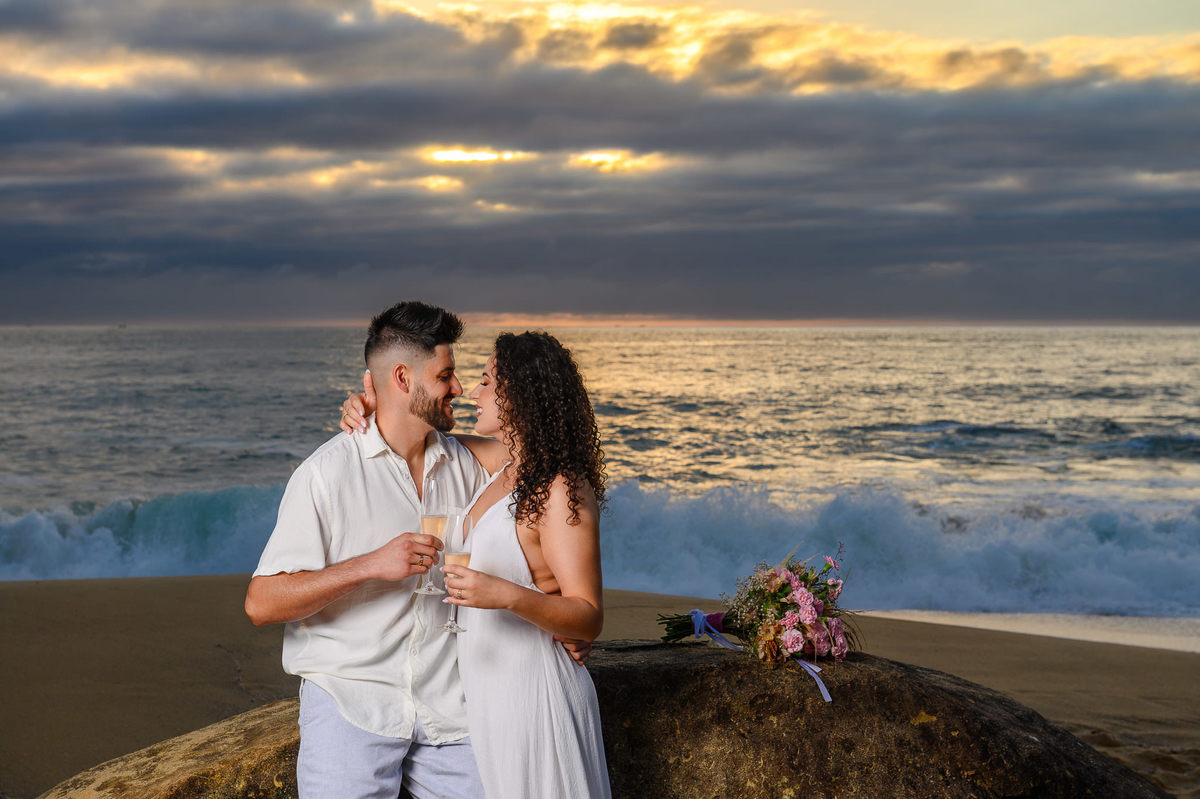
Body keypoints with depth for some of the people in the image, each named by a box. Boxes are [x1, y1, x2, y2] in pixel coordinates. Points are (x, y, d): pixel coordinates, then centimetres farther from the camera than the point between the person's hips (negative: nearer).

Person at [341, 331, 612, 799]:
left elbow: (589, 619, -20)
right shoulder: (505, 465, 7)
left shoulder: (562, 492, -18)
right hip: (488, 691, 8)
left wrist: (507, 595, -35)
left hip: (531, 696, -8)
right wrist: (369, 408, 7)